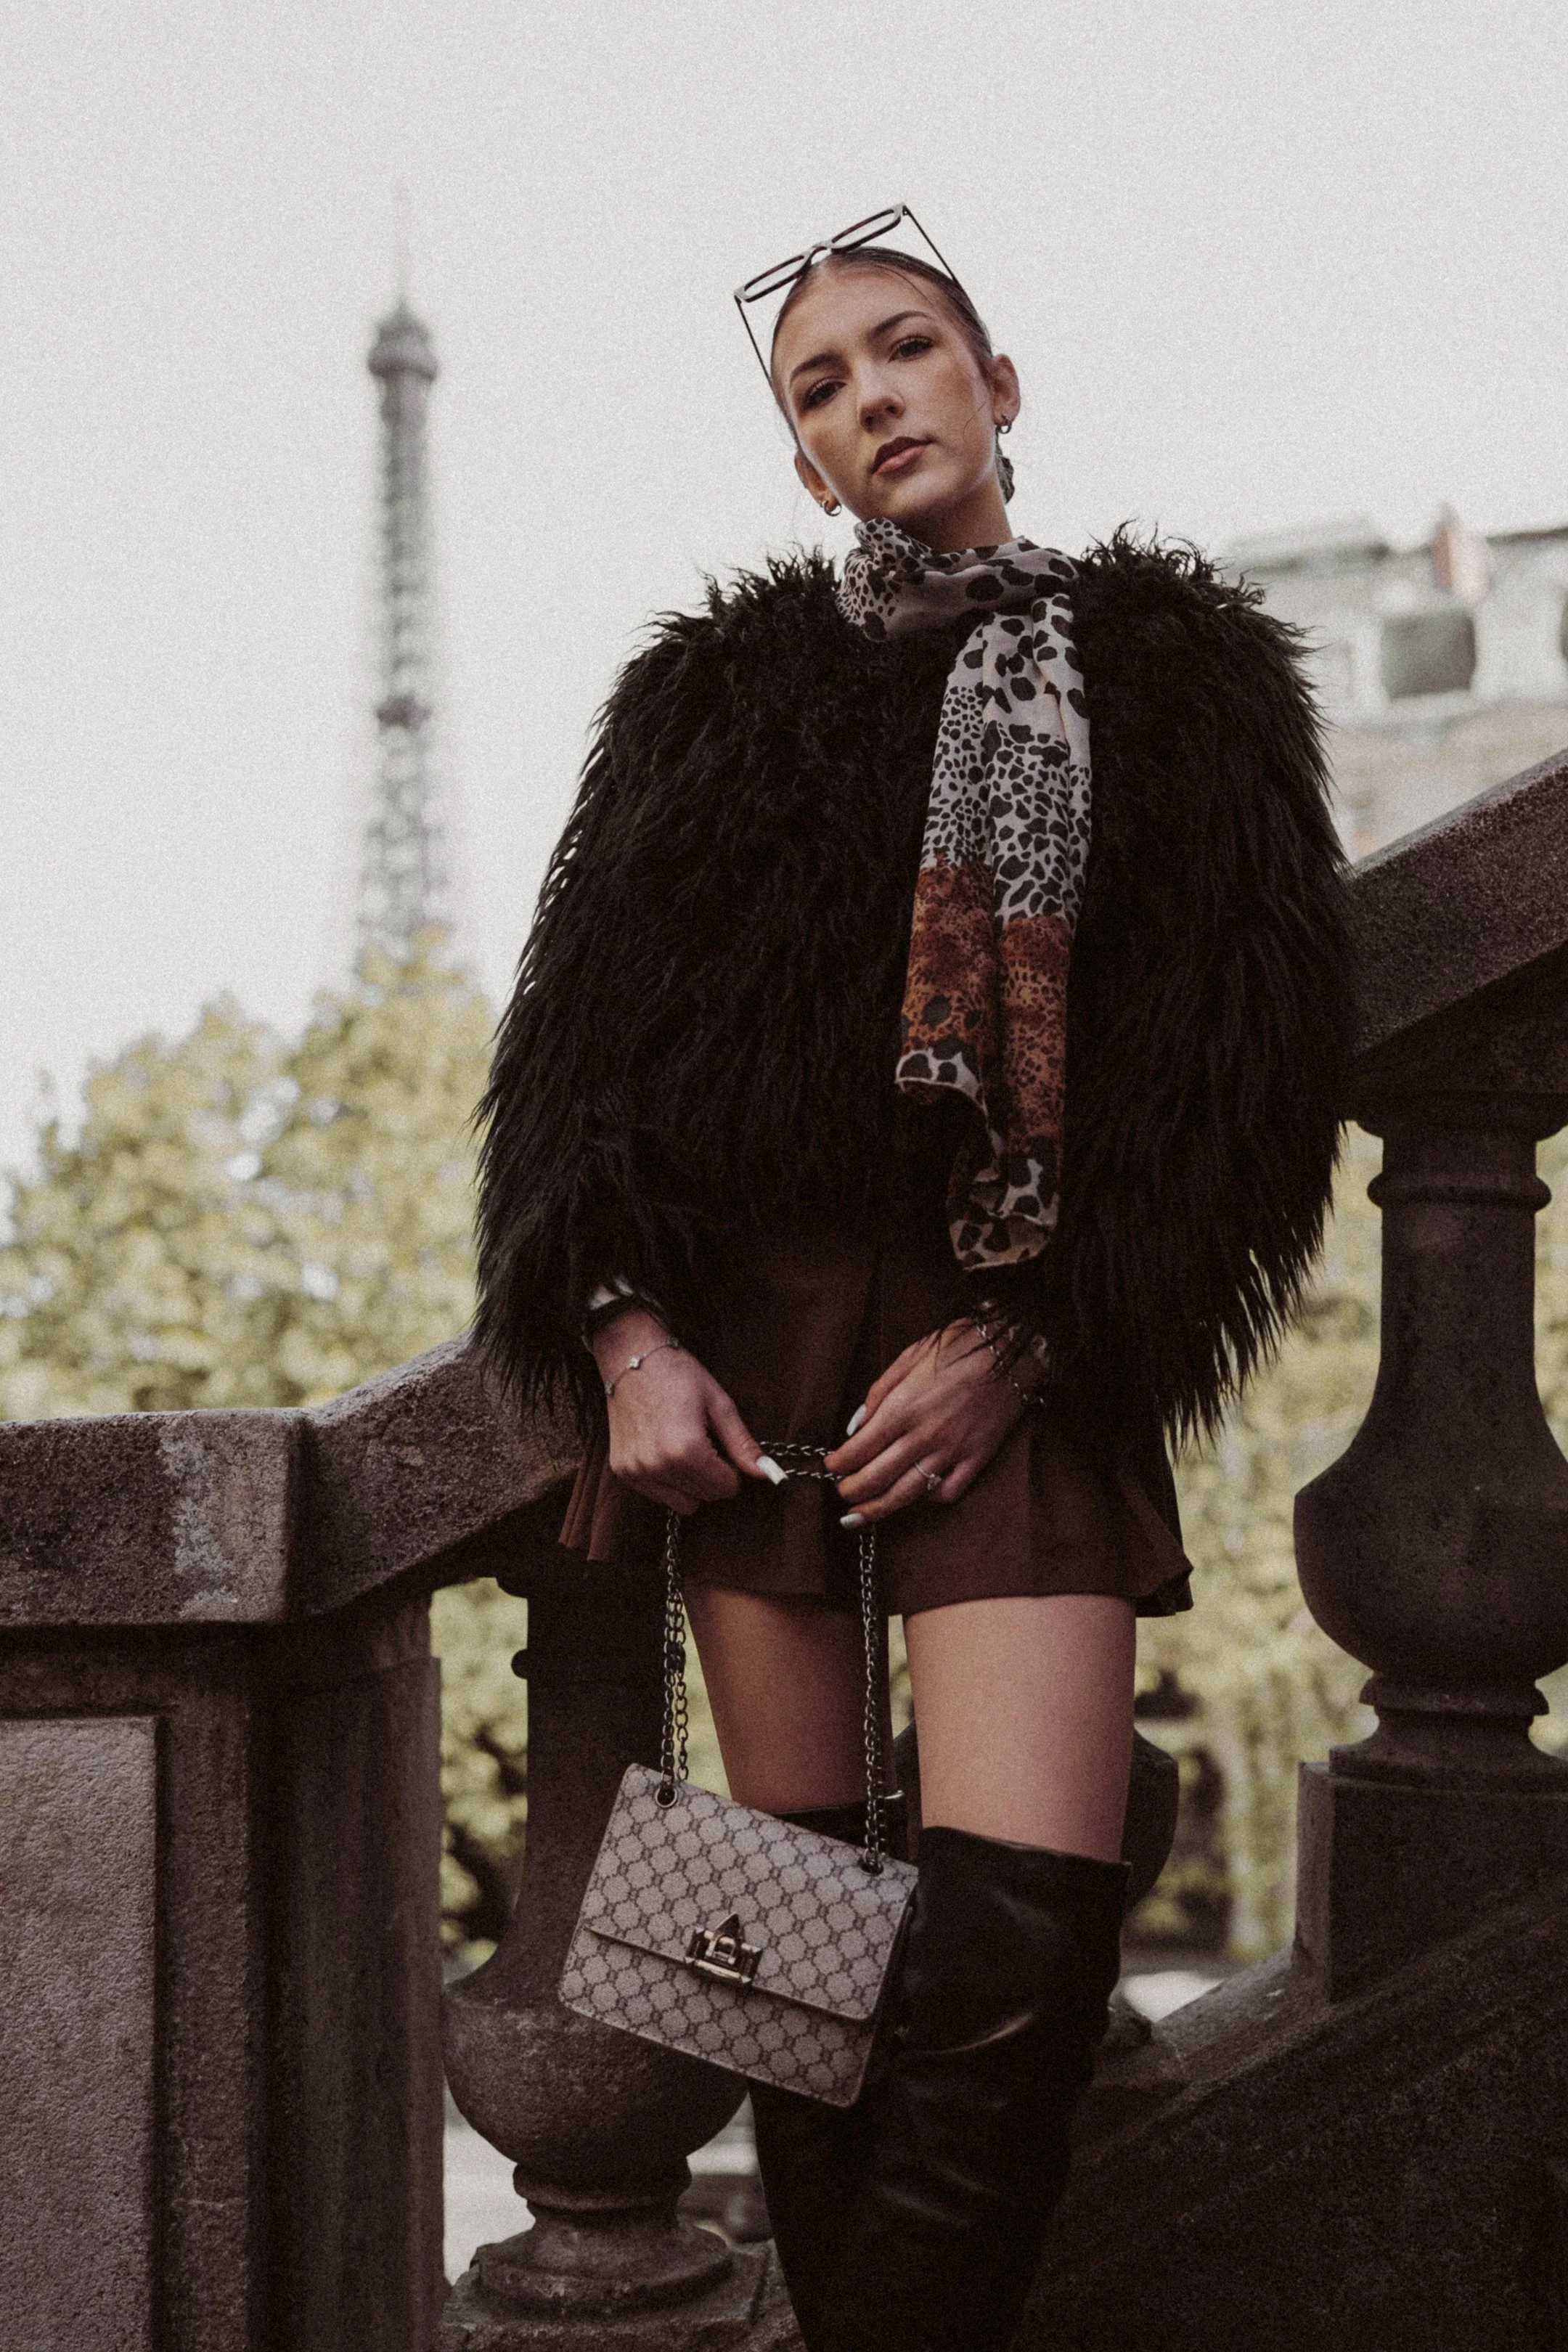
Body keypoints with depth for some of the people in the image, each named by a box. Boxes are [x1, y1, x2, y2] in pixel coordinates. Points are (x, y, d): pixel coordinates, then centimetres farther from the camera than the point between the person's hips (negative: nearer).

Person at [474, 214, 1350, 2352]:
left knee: (1022, 1931, -15)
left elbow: (1246, 1056, 1)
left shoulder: (1168, 669, 9)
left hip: (1010, 1347, -2)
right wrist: (625, 1333, -4)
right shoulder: (717, 687, 15)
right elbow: (585, 1023, 11)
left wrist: (1021, 1339, -9)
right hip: (739, 1328, 2)